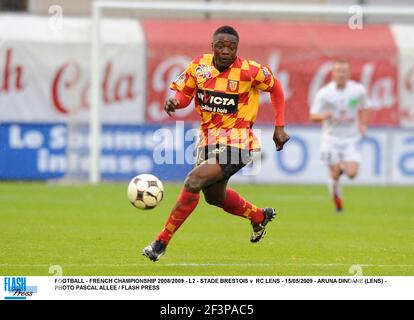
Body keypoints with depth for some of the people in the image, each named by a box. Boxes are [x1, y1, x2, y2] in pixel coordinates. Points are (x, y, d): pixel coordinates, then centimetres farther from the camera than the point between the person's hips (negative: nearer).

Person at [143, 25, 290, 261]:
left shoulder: (249, 71, -16)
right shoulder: (199, 66, -6)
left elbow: (275, 88, 1)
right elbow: (184, 94, 4)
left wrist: (280, 127, 0)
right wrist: (175, 101, -21)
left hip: (236, 144, -7)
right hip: (208, 142, 7)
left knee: (193, 182, -24)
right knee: (215, 197, 24)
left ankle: (162, 242, -16)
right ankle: (260, 217, 53)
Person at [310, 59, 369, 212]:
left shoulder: (358, 90, -6)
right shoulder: (324, 93, -11)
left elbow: (363, 108, 14)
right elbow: (312, 116, -5)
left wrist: (362, 125, -1)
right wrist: (323, 116, -27)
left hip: (351, 138, 1)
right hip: (331, 137, -1)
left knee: (352, 173, -14)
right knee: (335, 175, -2)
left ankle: (343, 165, 24)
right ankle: (337, 200, 28)